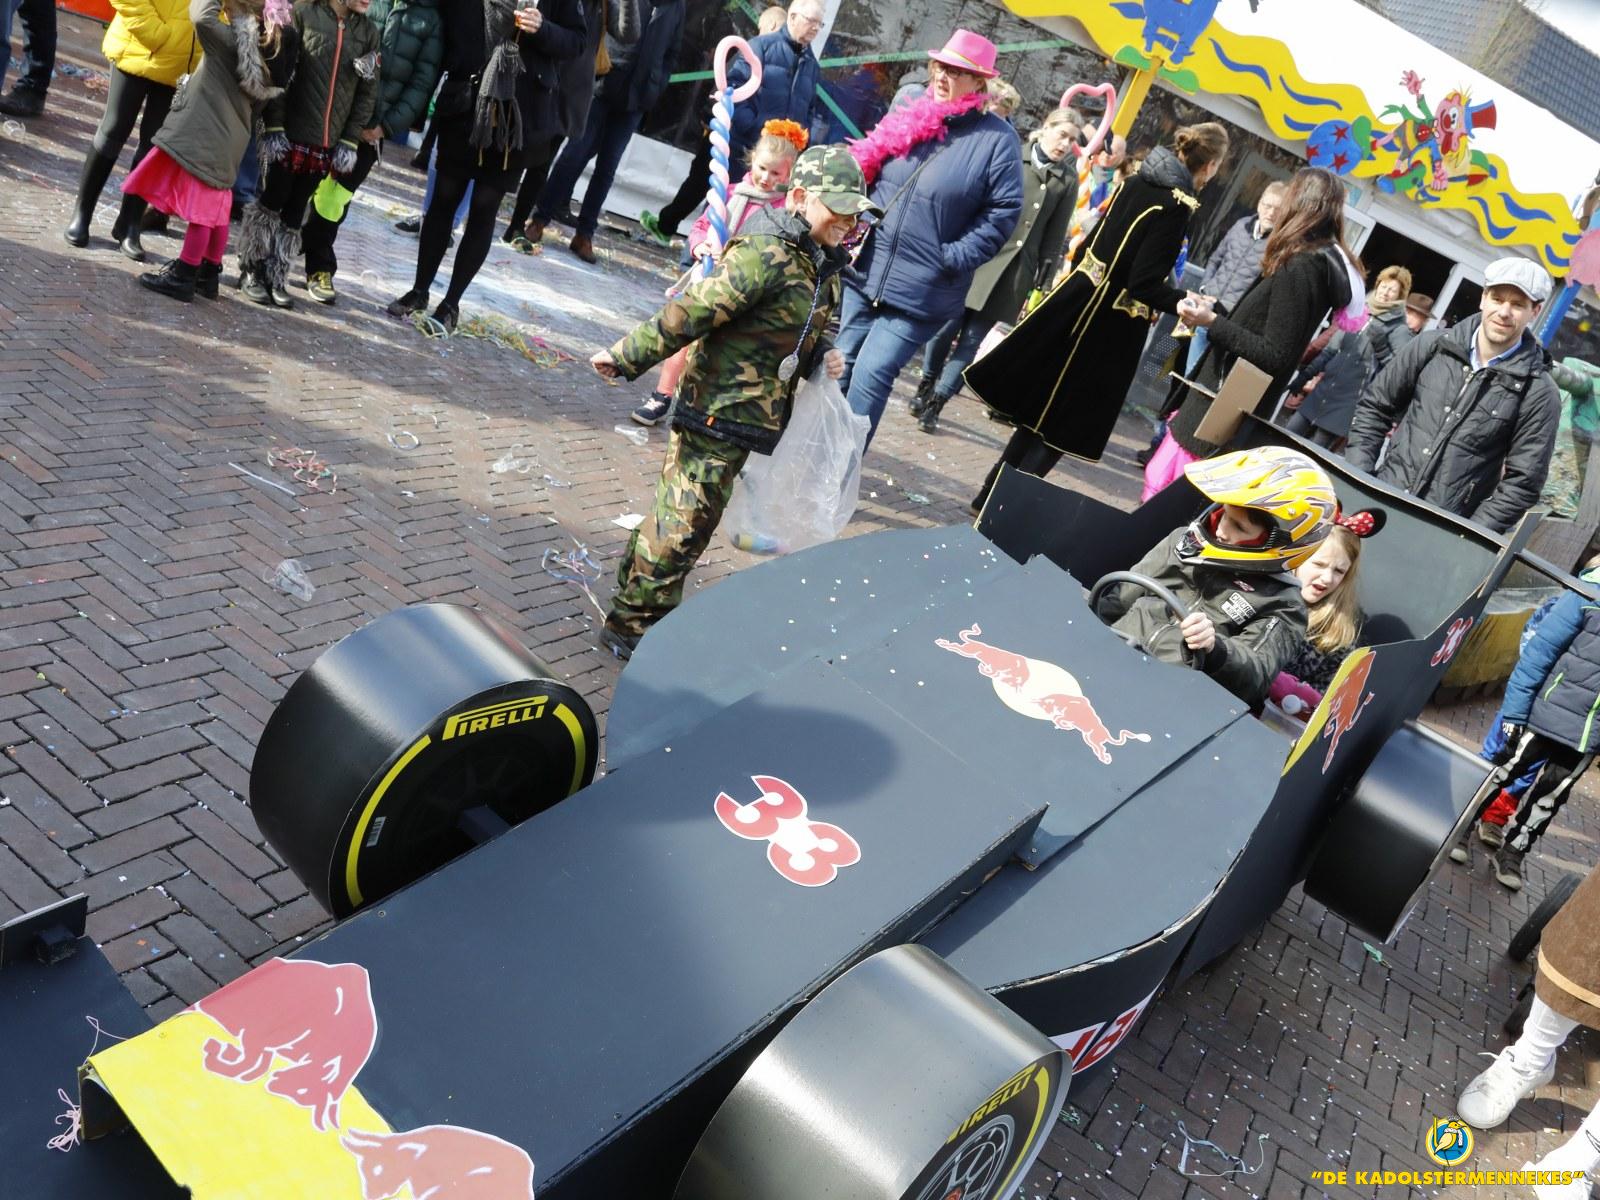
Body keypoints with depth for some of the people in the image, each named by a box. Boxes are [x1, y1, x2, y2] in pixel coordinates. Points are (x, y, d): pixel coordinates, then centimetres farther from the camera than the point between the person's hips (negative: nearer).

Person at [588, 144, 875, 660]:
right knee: (684, 521, -3)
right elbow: (690, 312, -21)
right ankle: (630, 626, 9)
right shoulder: (767, 255, -21)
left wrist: (821, 359, 0)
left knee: (684, 516, 19)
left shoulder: (821, 264, 8)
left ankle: (635, 585, 36)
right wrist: (626, 358, -18)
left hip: (752, 415, 9)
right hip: (716, 408, -9)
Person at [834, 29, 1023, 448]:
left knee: (870, 377, -7)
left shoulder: (998, 139, -7)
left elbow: (1004, 211, -11)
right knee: (840, 365, 12)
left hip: (922, 290, -5)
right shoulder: (908, 116, 8)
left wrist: (951, 258, -16)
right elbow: (867, 170, 17)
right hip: (864, 272, 5)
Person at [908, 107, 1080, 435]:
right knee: (946, 325, 3)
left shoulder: (1068, 181, 7)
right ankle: (925, 389, 25)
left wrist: (1042, 279, 4)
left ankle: (936, 403, 7)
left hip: (1014, 270, 1)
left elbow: (1055, 235, 8)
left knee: (972, 339, -1)